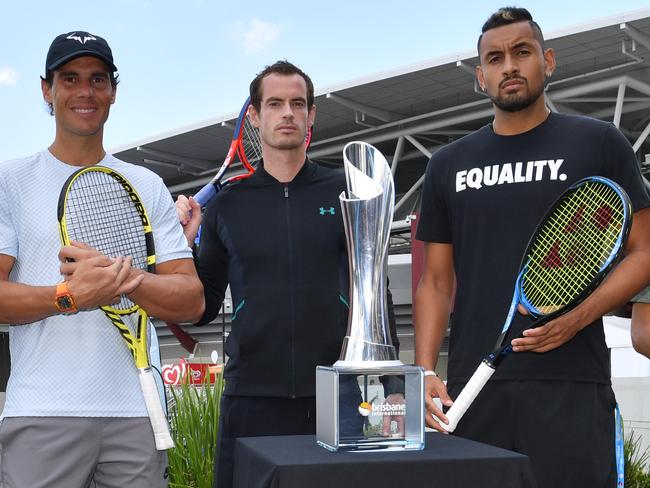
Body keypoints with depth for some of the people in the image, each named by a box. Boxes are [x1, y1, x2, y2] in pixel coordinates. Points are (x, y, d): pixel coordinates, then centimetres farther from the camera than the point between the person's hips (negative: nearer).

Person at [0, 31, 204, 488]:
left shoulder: (149, 186, 11)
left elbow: (192, 301, 4)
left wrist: (122, 276, -14)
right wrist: (70, 296, -21)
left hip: (137, 415, 2)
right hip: (40, 415, -2)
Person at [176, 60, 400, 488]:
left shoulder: (346, 193, 4)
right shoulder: (226, 204, 6)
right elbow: (202, 310, 9)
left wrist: (393, 389, 1)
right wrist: (183, 246, -6)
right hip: (251, 399, 1)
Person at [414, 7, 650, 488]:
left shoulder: (598, 142, 3)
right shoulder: (449, 165, 12)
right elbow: (436, 281, 12)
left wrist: (579, 317, -15)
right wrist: (425, 370, -1)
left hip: (571, 385, -3)